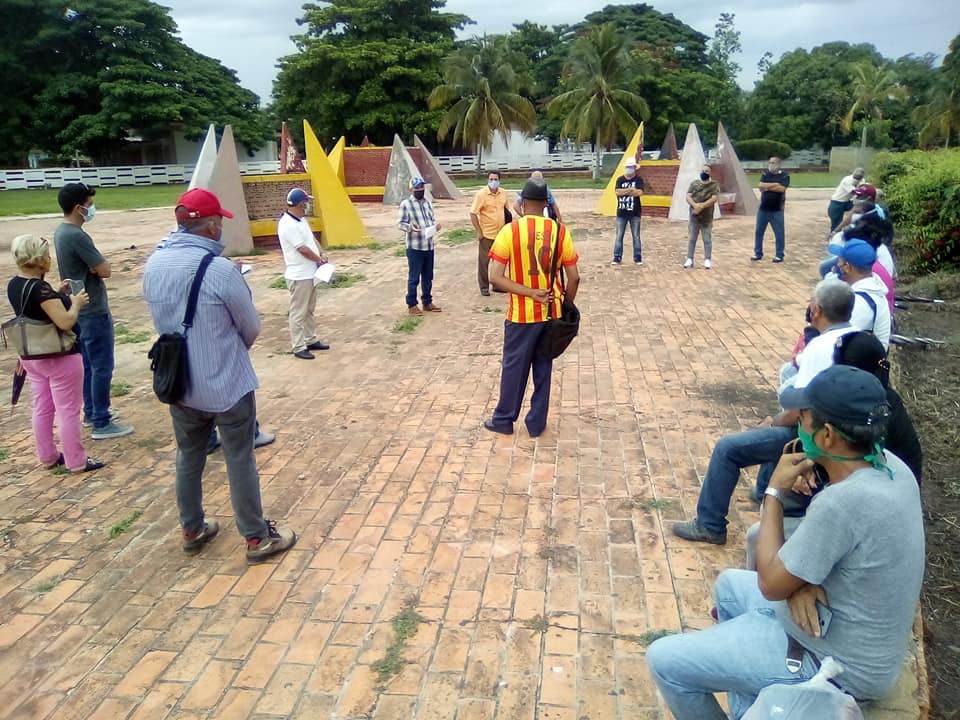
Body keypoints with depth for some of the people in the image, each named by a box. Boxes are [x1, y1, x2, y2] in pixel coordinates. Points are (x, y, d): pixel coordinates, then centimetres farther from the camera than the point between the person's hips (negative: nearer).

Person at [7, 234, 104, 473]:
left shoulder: (13, 285, 3)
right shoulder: (40, 287, -24)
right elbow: (65, 322, -27)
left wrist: (57, 294, 8)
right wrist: (76, 302, -11)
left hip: (30, 356, 9)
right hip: (59, 358, -9)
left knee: (42, 408, 17)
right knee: (68, 411, 2)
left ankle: (47, 457, 29)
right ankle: (76, 462, 12)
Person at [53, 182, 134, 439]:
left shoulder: (61, 232, 9)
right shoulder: (77, 236, -23)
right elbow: (105, 270, -20)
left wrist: (95, 264, -1)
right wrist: (100, 263, -3)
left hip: (78, 310, 10)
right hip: (93, 312, -10)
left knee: (88, 364, 18)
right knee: (102, 367, -3)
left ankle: (91, 412, 30)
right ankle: (101, 423, 3)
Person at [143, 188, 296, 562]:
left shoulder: (153, 265, -3)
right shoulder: (221, 270, -22)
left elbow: (164, 320, 8)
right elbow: (251, 328, -9)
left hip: (179, 384, 6)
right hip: (228, 385, -6)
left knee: (188, 457, 20)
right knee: (240, 461, 7)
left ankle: (192, 530, 36)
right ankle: (257, 538, 19)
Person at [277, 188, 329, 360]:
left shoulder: (300, 220, 10)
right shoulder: (287, 224, -21)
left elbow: (311, 239, 18)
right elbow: (303, 249, -21)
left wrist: (321, 254, 1)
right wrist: (319, 259, -6)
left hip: (310, 274, 10)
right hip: (299, 277, -10)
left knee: (309, 310, 19)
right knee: (298, 313, -2)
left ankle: (311, 340, 30)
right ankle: (298, 347, 5)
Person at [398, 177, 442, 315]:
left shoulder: (428, 203, 12)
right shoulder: (406, 204, -7)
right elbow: (400, 223, -9)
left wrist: (436, 226, -5)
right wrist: (410, 227, -29)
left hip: (429, 246, 6)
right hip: (415, 247, -6)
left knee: (428, 277, 14)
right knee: (414, 277, 0)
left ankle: (427, 302, 25)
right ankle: (412, 305, 10)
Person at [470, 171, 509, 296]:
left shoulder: (503, 193, 3)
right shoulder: (481, 194, -12)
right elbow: (473, 214, -13)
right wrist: (479, 232, -16)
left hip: (500, 233, 5)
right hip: (486, 234, -5)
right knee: (484, 261, 3)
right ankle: (484, 287, 14)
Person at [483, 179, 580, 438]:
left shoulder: (510, 231, -11)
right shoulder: (560, 231, -5)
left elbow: (495, 277, -17)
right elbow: (574, 278, -4)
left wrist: (530, 293, -13)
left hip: (521, 313, -2)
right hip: (551, 312, 2)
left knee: (513, 367, 13)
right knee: (543, 368, 14)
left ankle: (504, 420, 27)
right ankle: (537, 423, 24)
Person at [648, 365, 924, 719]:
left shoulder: (843, 502, -35)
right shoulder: (890, 465, -7)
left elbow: (771, 583, -22)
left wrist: (775, 491, -16)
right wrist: (801, 581, -12)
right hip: (855, 635, 9)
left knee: (664, 661, -4)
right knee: (730, 584, 28)